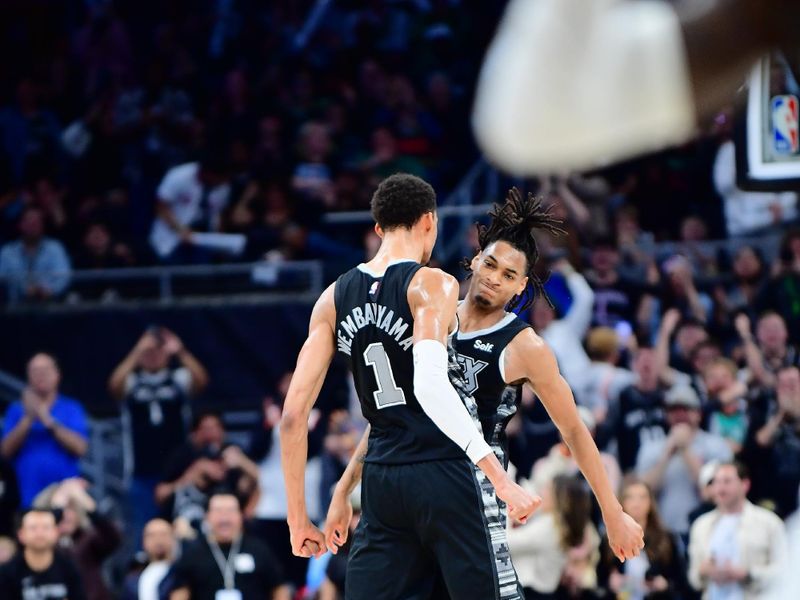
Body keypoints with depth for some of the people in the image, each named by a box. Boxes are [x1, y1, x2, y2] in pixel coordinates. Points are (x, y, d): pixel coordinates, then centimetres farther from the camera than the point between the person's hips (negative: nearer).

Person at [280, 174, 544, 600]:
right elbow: (431, 385, -25)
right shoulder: (432, 285, -8)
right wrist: (499, 476, -29)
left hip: (382, 483, 5)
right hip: (444, 473, -5)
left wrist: (298, 516, 13)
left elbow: (293, 414, 6)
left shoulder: (334, 299, 9)